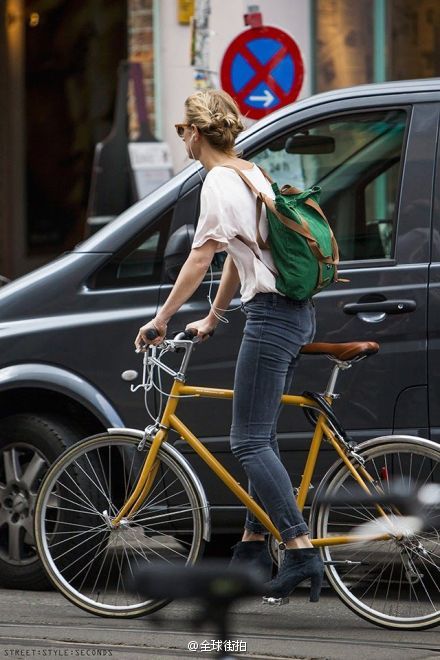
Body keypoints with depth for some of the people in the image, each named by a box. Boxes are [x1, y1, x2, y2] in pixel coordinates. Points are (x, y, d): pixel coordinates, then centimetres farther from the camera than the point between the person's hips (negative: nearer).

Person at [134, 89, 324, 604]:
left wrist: (161, 318, -9)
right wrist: (212, 317, 25)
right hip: (297, 313, 10)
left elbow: (200, 258, -14)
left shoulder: (219, 182, -10)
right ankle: (253, 548, 15)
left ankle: (301, 552, -18)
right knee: (260, 437, 13)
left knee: (249, 442, -10)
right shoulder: (251, 174, 19)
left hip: (271, 315, -10)